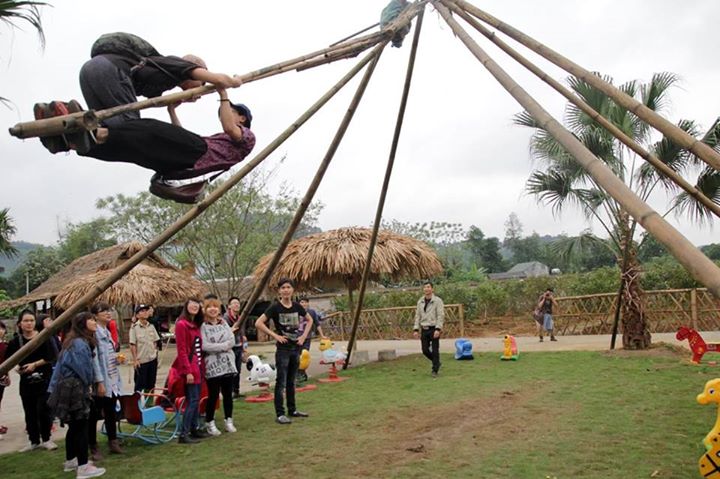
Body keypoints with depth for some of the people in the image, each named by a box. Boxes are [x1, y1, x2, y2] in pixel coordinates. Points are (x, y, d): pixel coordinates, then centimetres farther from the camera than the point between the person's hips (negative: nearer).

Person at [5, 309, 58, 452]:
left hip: (44, 379, -3)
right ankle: (34, 441, 23)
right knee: (30, 412, 9)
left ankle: (46, 439, 13)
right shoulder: (16, 341, 1)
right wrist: (17, 367, -7)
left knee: (43, 410, -4)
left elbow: (51, 357, -11)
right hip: (26, 381, 3)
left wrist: (34, 364, -16)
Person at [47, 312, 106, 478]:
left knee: (74, 426, 18)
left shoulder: (76, 341, 14)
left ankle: (70, 461, 30)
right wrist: (88, 385, 5)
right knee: (81, 426, -6)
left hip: (70, 387, 10)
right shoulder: (80, 343, -18)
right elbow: (84, 368, -14)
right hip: (75, 388, -10)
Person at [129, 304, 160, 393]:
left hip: (152, 359, 5)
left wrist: (155, 351, 3)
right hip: (141, 361, -5)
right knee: (140, 385, 4)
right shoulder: (134, 327, -9)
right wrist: (135, 360, -11)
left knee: (151, 384, 13)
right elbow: (132, 345, -10)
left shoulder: (151, 326, 5)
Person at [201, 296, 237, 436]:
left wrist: (216, 347, -12)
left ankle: (229, 421, 22)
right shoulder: (203, 327, -5)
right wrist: (224, 346, -10)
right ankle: (210, 424, 13)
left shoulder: (224, 323, 10)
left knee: (228, 394, 10)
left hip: (228, 364, 4)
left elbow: (232, 341, 1)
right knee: (213, 395, 0)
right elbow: (205, 346, -16)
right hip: (213, 366, -4)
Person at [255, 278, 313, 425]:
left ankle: (292, 410, 24)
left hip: (296, 348, 5)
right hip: (283, 349, -5)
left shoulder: (297, 306, 3)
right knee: (281, 382, -2)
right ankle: (280, 414, 3)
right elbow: (258, 323, -16)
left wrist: (304, 336, 4)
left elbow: (310, 320, 18)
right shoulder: (275, 307, -11)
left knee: (291, 381, 15)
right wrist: (275, 335, -17)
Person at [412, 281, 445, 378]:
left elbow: (441, 316, -11)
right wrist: (416, 329, 4)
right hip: (424, 330, 5)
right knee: (425, 350, 6)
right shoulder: (420, 301, 9)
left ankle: (435, 370, 9)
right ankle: (436, 363, 30)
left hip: (434, 329, -5)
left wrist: (438, 329, -20)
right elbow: (417, 316, 12)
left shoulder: (437, 301, -7)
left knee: (435, 351, -2)